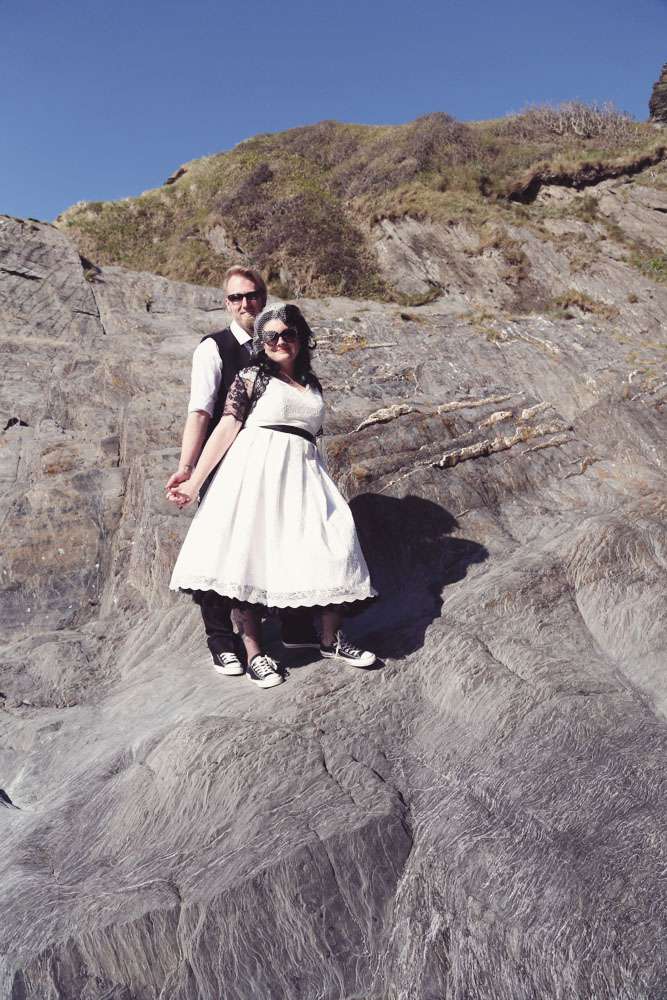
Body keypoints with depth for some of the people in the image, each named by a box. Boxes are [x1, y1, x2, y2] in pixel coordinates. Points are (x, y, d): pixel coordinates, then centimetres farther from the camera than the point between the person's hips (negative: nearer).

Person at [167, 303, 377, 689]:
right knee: (250, 555, -6)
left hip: (303, 471, 5)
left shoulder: (313, 384, 18)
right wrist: (195, 481, -9)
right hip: (256, 470, -4)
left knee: (332, 547, -5)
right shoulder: (251, 377, 4)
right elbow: (227, 427, -4)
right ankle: (255, 652, 4)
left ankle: (332, 639, 9)